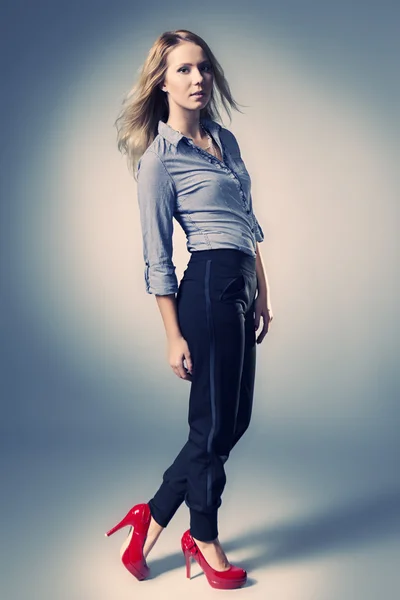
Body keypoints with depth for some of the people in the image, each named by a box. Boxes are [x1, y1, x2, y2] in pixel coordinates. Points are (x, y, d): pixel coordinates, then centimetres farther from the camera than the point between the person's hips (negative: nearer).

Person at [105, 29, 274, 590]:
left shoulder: (225, 139, 15)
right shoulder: (160, 157, -7)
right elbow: (157, 256, -8)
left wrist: (263, 293, 17)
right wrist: (174, 335, -10)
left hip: (240, 289, 9)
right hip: (209, 287, -8)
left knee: (233, 420, 12)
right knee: (214, 422, 2)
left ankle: (153, 518, 26)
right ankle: (205, 543, 24)